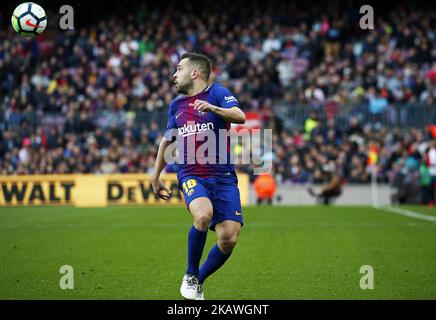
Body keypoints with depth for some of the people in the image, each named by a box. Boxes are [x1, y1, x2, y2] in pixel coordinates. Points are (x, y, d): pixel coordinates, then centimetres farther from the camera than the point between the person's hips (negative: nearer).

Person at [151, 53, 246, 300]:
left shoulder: (217, 92, 2)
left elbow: (240, 116, -15)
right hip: (191, 175, 1)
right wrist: (156, 176, 33)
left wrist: (213, 108, -31)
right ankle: (190, 276, -11)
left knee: (229, 239, -11)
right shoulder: (176, 105, 17)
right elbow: (167, 140, 31)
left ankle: (198, 282, 15)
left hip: (223, 176, -1)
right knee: (203, 215, -31)